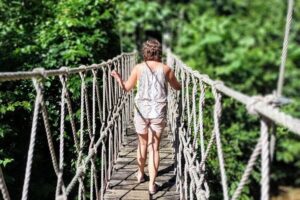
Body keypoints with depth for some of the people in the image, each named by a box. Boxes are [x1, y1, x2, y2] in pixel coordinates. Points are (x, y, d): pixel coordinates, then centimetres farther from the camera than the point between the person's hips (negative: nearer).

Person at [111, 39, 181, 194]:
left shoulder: (138, 68, -1)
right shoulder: (166, 69, 0)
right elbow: (177, 87, 13)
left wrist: (118, 78, 26)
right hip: (159, 112, 0)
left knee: (143, 143, 21)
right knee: (154, 147, 6)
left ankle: (140, 174, 38)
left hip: (142, 110, 1)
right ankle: (152, 184, 5)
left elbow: (126, 88, 8)